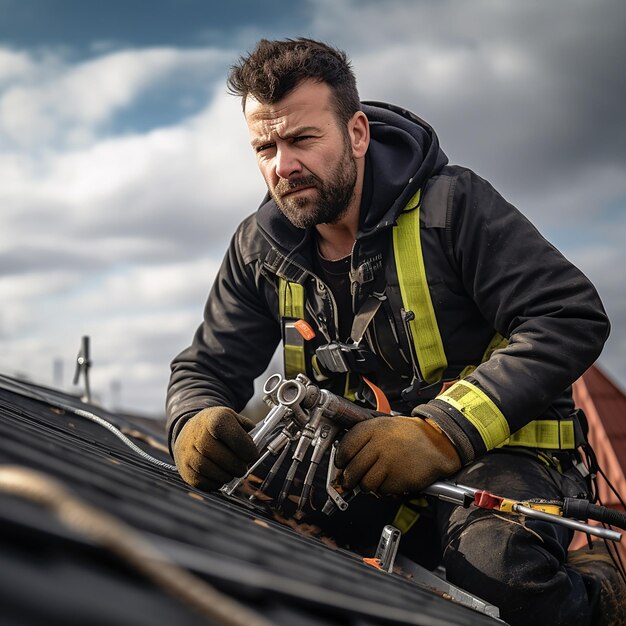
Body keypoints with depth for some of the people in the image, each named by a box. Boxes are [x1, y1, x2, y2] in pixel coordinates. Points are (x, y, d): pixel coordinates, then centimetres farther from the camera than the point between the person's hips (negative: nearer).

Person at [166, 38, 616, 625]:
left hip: (495, 448, -4)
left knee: (494, 559, -35)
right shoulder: (260, 248, 3)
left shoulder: (449, 203, -12)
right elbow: (205, 368, 8)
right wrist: (195, 424, -19)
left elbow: (572, 318, -18)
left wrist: (442, 431, -28)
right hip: (363, 462, 5)